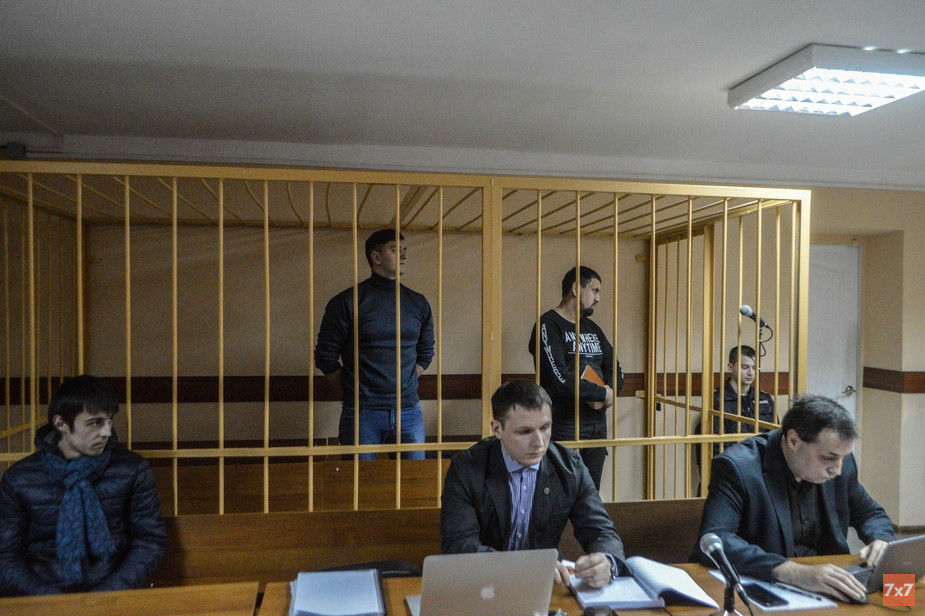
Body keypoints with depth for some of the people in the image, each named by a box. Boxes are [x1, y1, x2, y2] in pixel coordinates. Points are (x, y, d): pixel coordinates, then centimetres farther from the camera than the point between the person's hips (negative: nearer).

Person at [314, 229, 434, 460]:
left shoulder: (419, 303, 10)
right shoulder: (346, 302, -3)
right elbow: (325, 357, 2)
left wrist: (406, 384, 11)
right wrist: (353, 388, 1)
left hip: (409, 409, 4)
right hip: (362, 413, -3)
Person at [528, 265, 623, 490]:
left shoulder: (592, 328, 17)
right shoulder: (549, 325, -10)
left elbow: (616, 370, 16)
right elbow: (560, 379, -21)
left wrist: (609, 390, -8)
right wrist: (602, 393, -10)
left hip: (598, 425, 8)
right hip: (564, 426, -7)